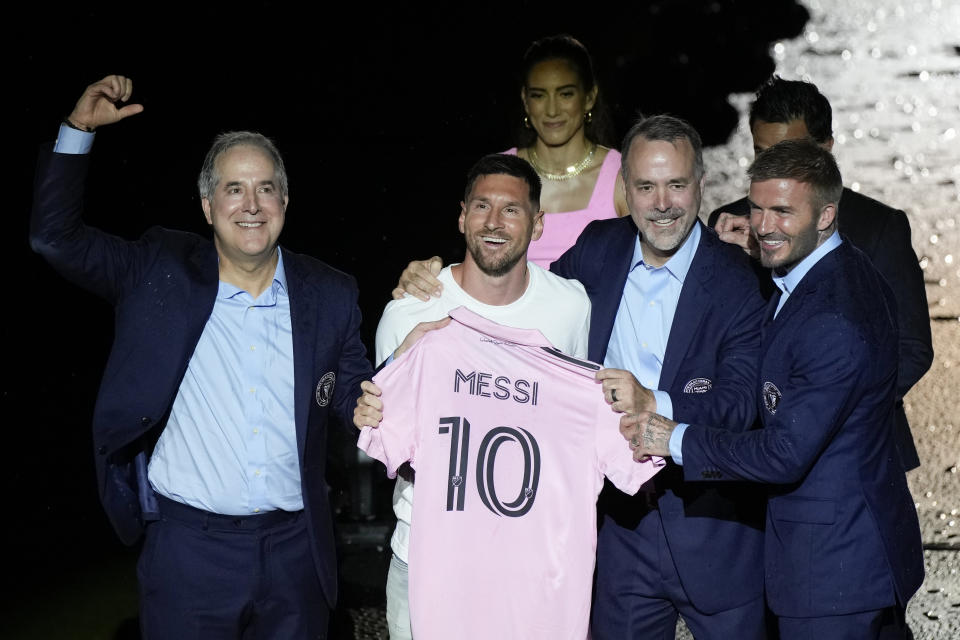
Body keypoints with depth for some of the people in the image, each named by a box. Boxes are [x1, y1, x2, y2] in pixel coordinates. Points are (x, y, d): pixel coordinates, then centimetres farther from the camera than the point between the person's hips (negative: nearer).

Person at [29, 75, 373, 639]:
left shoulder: (330, 296, 5)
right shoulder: (160, 273, 2)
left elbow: (357, 396, 13)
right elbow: (55, 235, 2)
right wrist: (79, 128, -4)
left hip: (295, 549, 2)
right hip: (187, 545, -1)